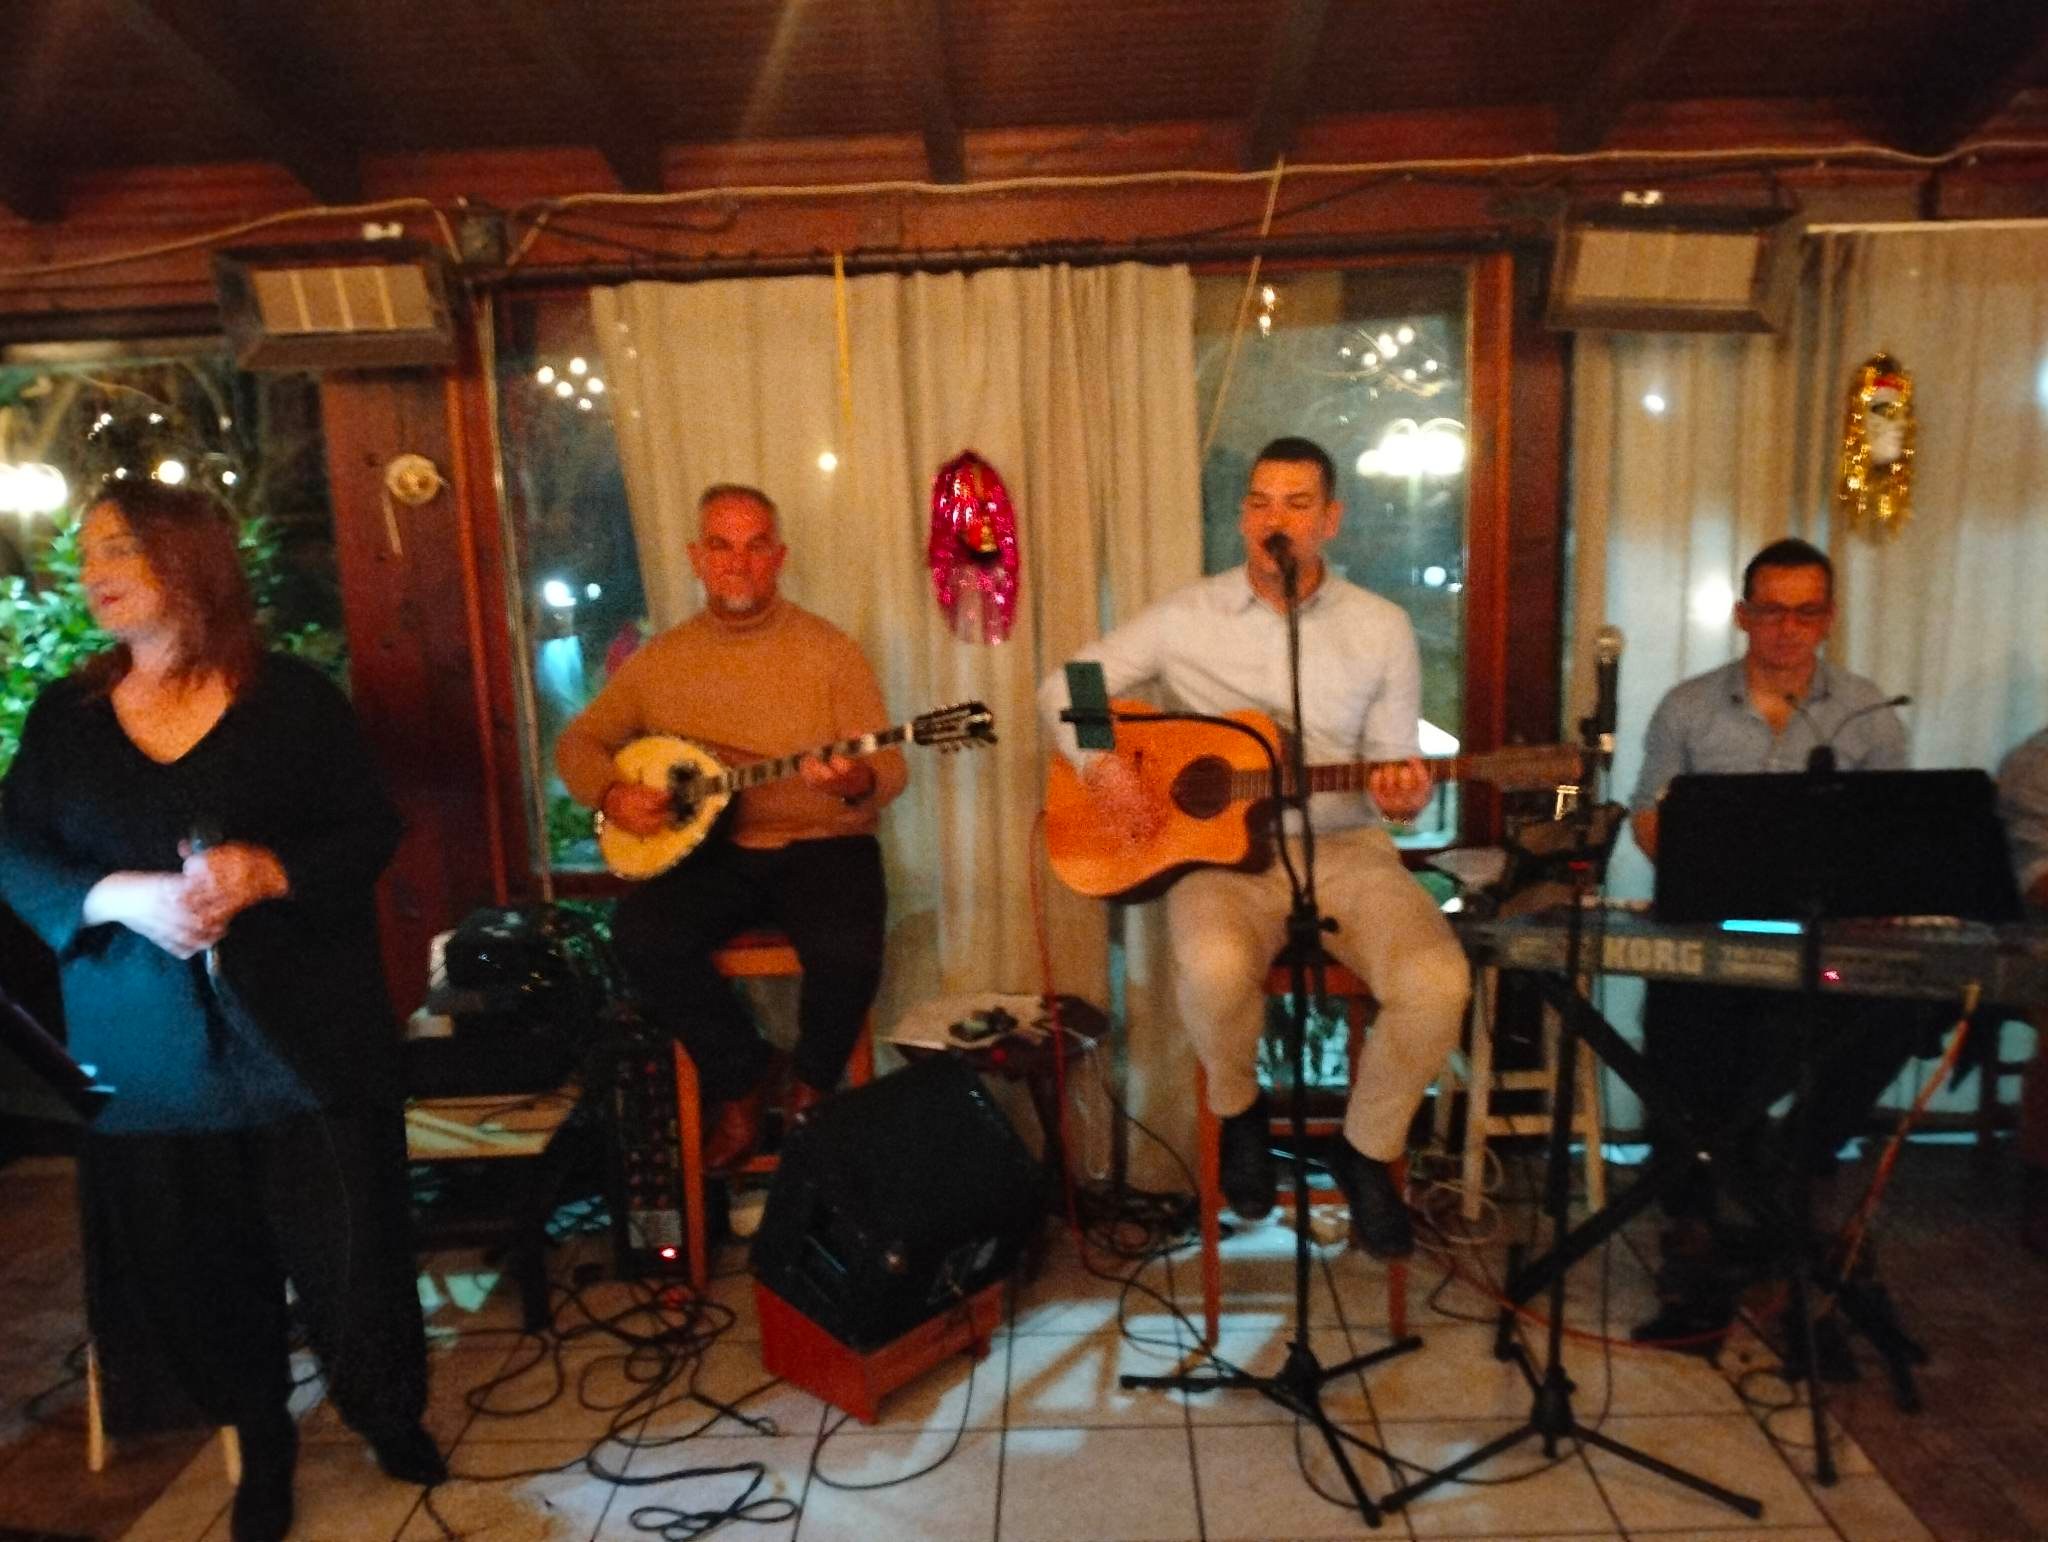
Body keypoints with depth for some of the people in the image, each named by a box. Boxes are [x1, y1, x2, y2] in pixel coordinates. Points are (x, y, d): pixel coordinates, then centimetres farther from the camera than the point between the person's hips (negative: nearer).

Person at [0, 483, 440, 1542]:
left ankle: (390, 1413, 30)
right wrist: (121, 896, -17)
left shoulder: (294, 698, -2)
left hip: (305, 1035, -2)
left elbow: (371, 832, -4)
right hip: (145, 1048, 3)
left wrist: (272, 871, -21)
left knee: (345, 1248, 5)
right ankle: (260, 1441, 34)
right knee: (197, 1263, 12)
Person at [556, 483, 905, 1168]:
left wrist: (856, 783, -32)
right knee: (640, 932, -26)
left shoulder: (830, 650, -2)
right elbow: (579, 741, 15)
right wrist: (612, 795, -7)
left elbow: (889, 767, -7)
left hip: (820, 845, -2)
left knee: (848, 952, -30)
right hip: (710, 850, 3)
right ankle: (742, 1078, 1)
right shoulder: (662, 658, 7)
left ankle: (810, 1087, 6)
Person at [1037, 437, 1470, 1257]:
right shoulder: (1189, 616, 3)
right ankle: (1238, 1111, 2)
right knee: (1215, 967, -35)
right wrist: (1098, 760, -13)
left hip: (1345, 848, 2)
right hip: (1222, 849, -1)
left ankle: (1367, 1149, 6)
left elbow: (1391, 771, 8)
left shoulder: (1381, 627, 5)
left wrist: (1401, 797, -16)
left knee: (1437, 983, -25)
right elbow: (1063, 687, 6)